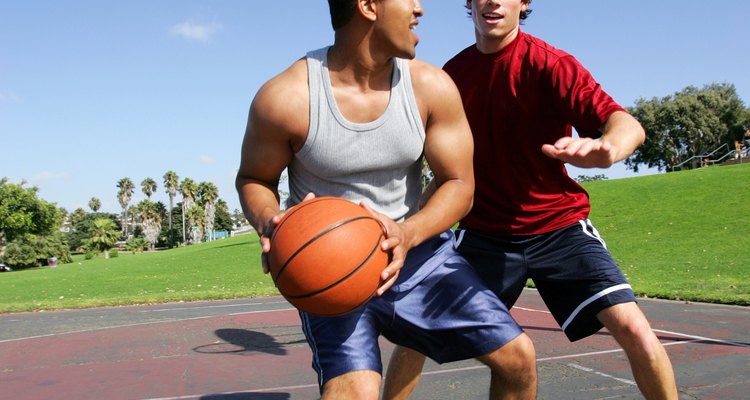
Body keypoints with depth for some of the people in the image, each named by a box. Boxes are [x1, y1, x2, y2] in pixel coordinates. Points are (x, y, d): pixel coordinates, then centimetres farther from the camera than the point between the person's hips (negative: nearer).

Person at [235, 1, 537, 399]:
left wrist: (407, 234, -25)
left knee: (517, 355, 0)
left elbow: (458, 184, -5)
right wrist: (268, 222, -24)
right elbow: (253, 178, -1)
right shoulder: (284, 98, -18)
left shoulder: (432, 87, -10)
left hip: (416, 247, 4)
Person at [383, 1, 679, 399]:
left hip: (559, 225, -2)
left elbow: (628, 125, -26)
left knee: (635, 331, -16)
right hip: (484, 231, 2)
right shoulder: (452, 75, 0)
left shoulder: (547, 63, -12)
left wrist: (606, 148, -49)